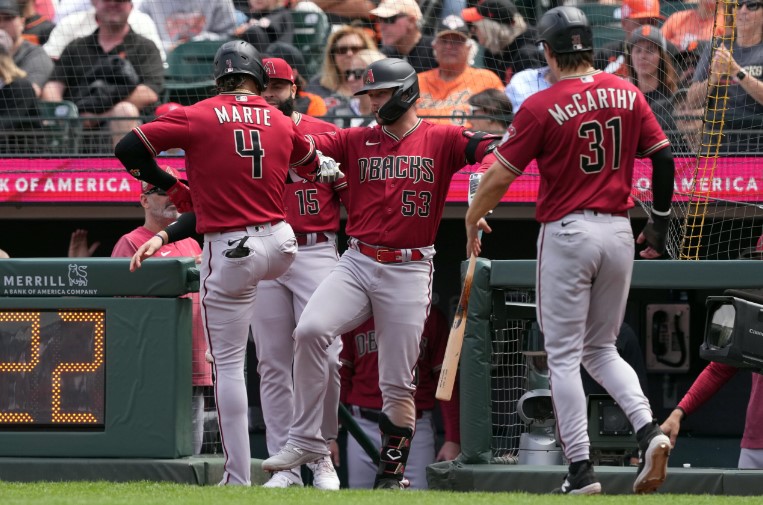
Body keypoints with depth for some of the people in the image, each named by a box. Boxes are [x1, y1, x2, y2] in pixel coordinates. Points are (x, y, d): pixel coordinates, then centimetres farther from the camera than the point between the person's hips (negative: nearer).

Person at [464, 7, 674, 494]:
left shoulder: (541, 107, -10)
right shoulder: (627, 94, 3)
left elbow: (501, 174, -7)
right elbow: (663, 157, 5)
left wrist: (473, 220, 10)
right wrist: (661, 222, 16)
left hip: (567, 234, -5)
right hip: (619, 234, 5)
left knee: (564, 356, 2)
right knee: (601, 348, 17)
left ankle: (582, 469, -3)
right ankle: (648, 428, -7)